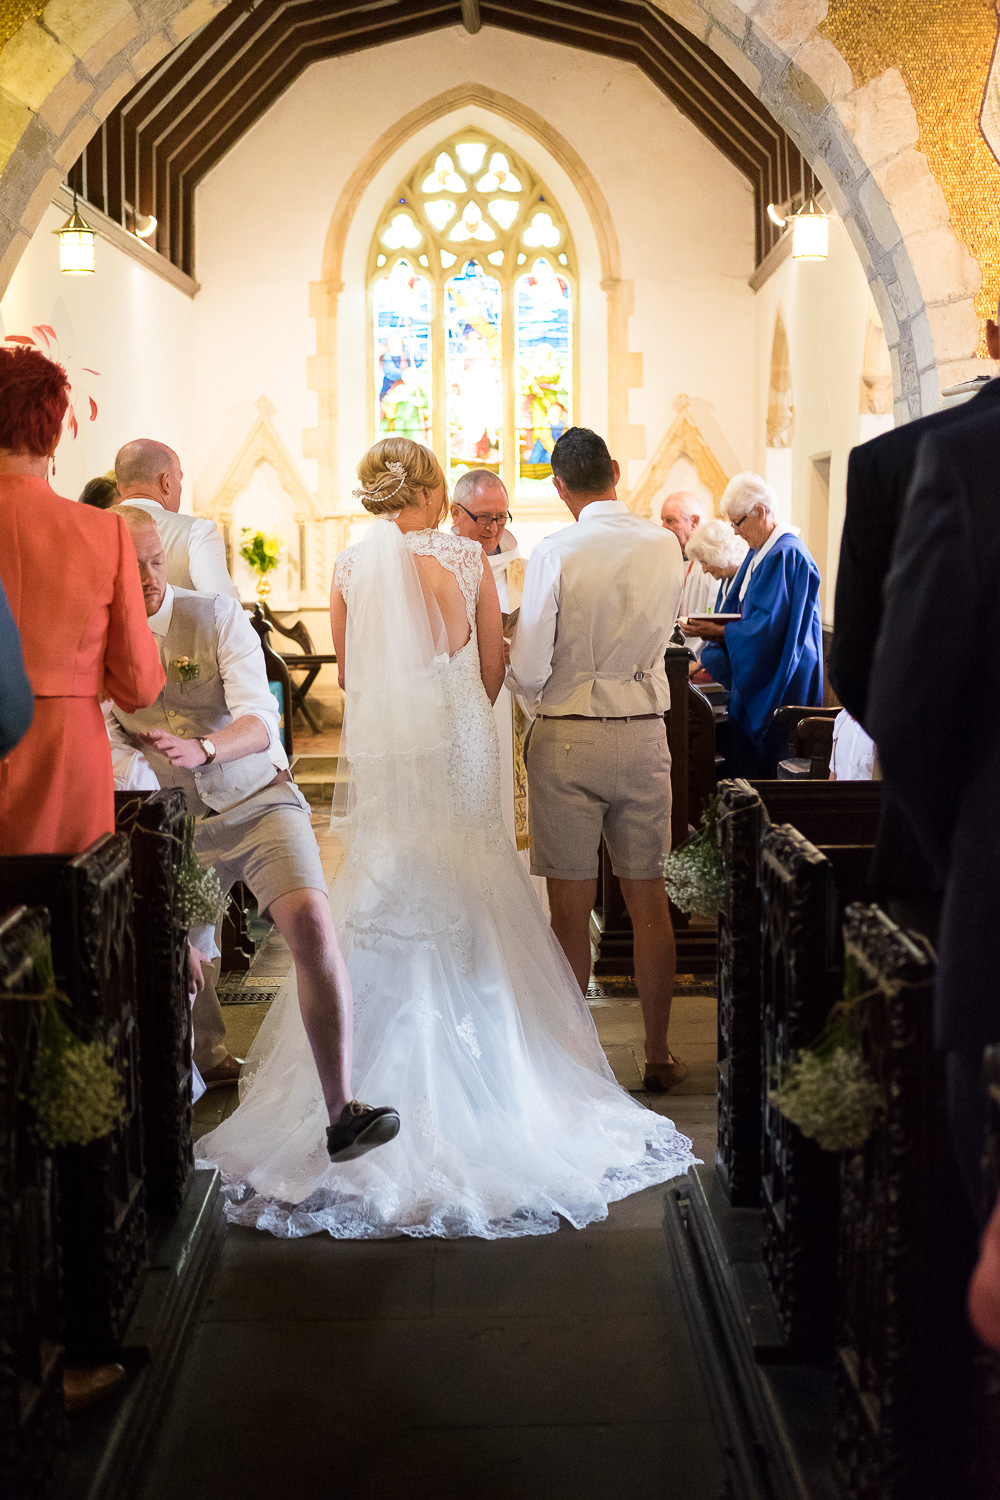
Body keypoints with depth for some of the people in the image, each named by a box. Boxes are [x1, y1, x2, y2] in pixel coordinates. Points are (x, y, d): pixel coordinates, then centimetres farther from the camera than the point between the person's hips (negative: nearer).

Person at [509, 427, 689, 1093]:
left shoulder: (555, 553, -11)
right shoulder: (666, 548, -1)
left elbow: (528, 667, -11)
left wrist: (540, 704, 9)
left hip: (566, 738, -3)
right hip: (645, 733, 3)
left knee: (571, 907, 5)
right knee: (649, 899, 11)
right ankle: (659, 1055, 20)